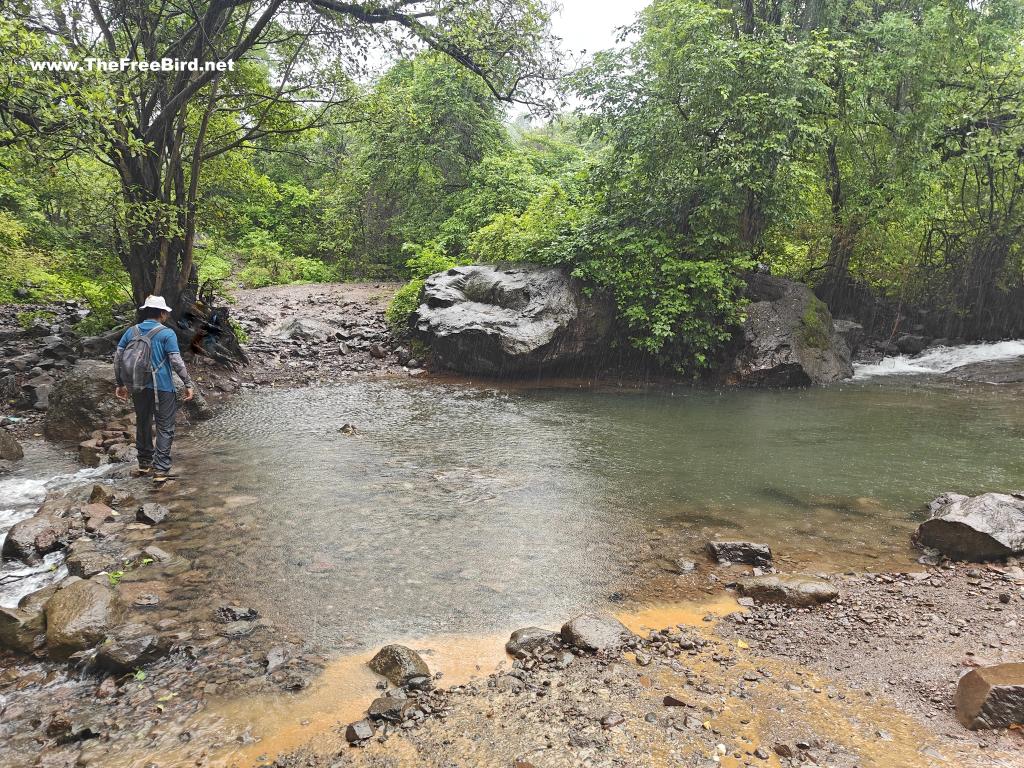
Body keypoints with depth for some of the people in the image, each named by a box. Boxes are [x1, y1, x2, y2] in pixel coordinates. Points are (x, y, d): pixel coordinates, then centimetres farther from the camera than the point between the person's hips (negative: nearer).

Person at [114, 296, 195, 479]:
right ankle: (160, 470, -2)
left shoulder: (131, 331, 6)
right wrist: (189, 384, -8)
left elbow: (117, 358, 7)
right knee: (165, 429, 2)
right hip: (162, 388, -5)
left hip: (139, 387, 5)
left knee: (143, 424, 19)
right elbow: (176, 361, -15)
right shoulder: (167, 333, -9)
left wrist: (120, 384, 15)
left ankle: (144, 463, 30)